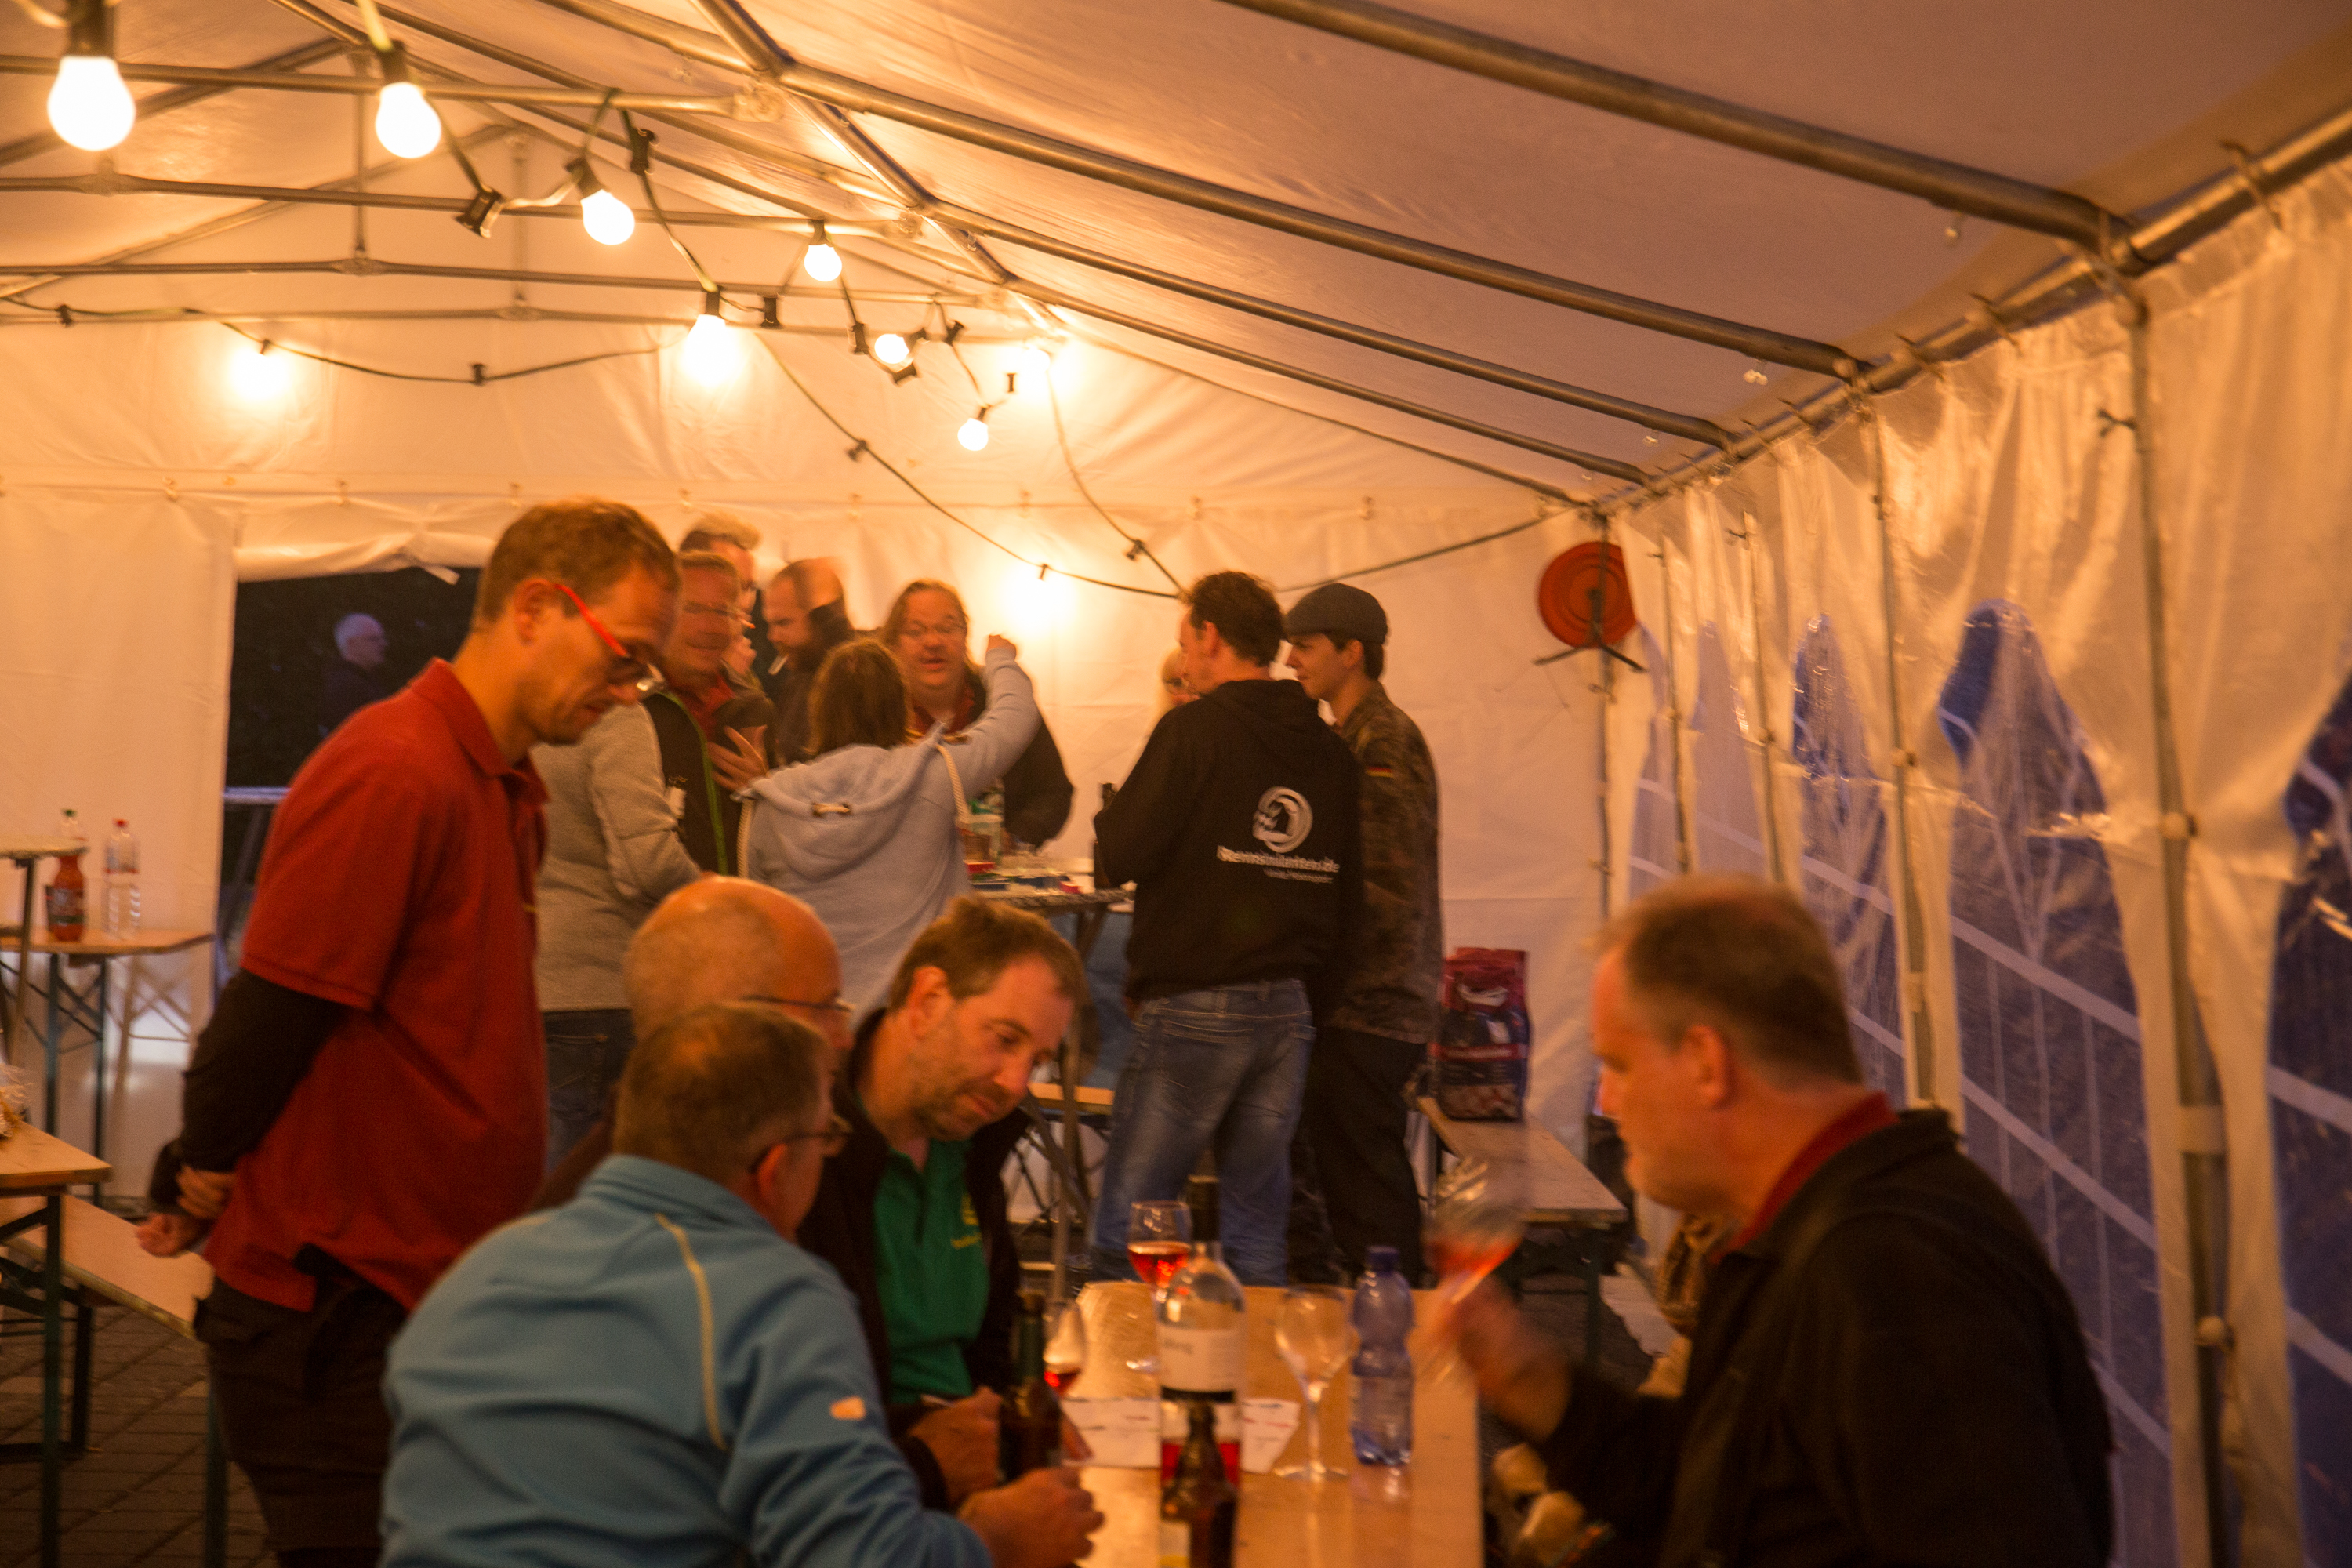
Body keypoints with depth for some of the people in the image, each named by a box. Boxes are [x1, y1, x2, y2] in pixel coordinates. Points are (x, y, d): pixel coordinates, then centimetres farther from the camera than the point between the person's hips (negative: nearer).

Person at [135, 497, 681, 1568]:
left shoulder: (508, 786, 12)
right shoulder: (392, 776, -21)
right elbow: (266, 1022, -20)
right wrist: (197, 1195, -6)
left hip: (444, 1291, 9)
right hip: (340, 1315, -9)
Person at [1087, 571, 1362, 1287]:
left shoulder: (1195, 729, -9)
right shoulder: (1329, 748, 8)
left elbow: (1118, 858, -11)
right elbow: (1348, 894, 12)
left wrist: (1112, 816, 10)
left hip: (1194, 1006, -6)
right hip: (1288, 1012, 6)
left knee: (1125, 1234, 2)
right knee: (1260, 1238, 12)